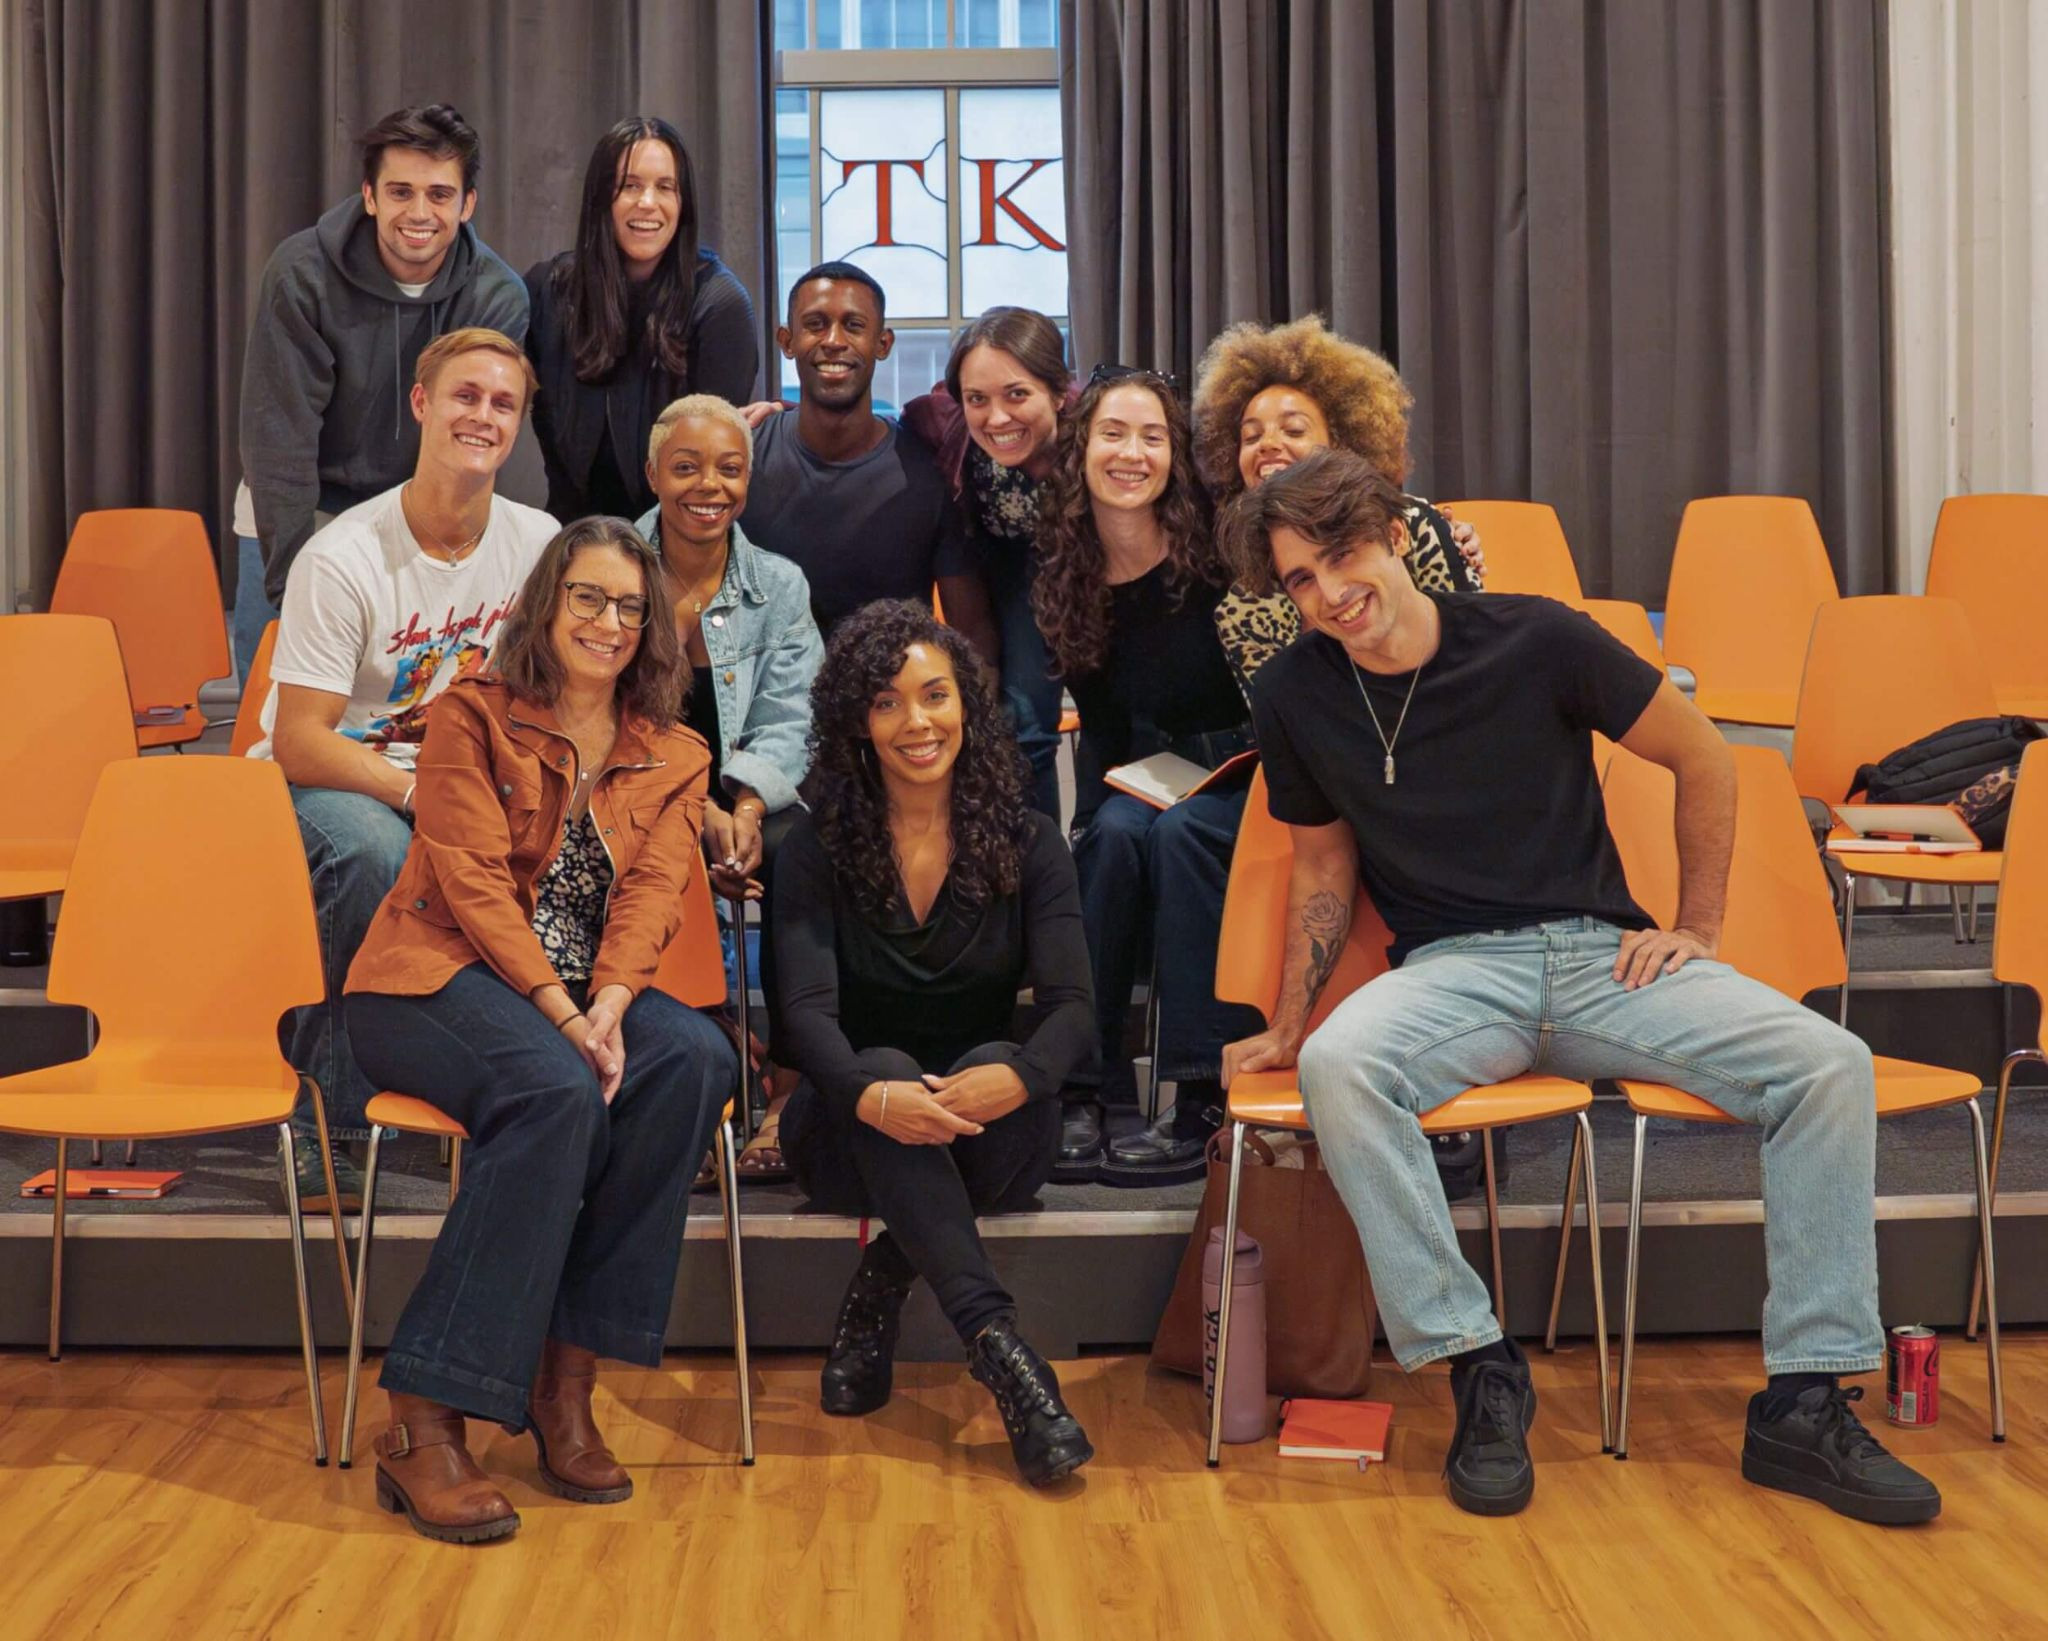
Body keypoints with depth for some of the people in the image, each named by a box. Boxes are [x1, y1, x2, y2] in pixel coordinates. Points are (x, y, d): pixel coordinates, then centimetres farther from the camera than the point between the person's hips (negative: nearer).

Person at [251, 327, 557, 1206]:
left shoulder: (538, 545, -3)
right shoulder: (342, 558, -18)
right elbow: (298, 743, -20)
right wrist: (420, 789, -34)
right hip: (324, 779, -4)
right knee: (374, 850, -38)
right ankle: (326, 1111, -19)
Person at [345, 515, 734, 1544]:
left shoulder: (674, 757, 15)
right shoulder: (471, 718, 3)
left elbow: (652, 893, 0)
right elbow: (473, 884, -9)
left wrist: (607, 1006, -21)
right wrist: (561, 1015, -22)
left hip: (592, 995, 5)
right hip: (441, 980, -4)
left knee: (695, 1059, -28)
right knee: (557, 1091, -36)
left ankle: (565, 1379, -23)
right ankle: (423, 1421, -34)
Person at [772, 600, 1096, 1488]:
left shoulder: (1027, 844, 3)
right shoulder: (818, 849, 1)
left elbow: (1071, 1006, -10)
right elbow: (807, 1012, -13)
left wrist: (1016, 1077, -35)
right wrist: (870, 1094, -37)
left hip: (986, 1142, 1)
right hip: (854, 1135, 0)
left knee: (1000, 1064, -33)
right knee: (888, 1068, -35)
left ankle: (882, 1288, -16)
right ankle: (999, 1347, -43)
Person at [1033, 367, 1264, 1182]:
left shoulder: (1215, 545, -12)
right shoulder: (1066, 578, 0)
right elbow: (1102, 729, 6)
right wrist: (1094, 817, -8)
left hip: (1257, 778, -3)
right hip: (1152, 775, 3)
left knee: (1178, 831, -32)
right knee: (1114, 832, -29)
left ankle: (1206, 1100, -29)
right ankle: (1082, 1090, -25)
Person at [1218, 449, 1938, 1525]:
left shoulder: (1534, 640, -3)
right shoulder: (1294, 697, 3)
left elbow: (1703, 759, 8)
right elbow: (1324, 868, 17)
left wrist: (1698, 928, 5)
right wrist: (1285, 1026, 11)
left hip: (1601, 951, 0)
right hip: (1452, 970, 0)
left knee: (1828, 1065, -23)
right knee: (1336, 1066, -36)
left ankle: (1804, 1404, -16)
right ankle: (1479, 1373, -25)